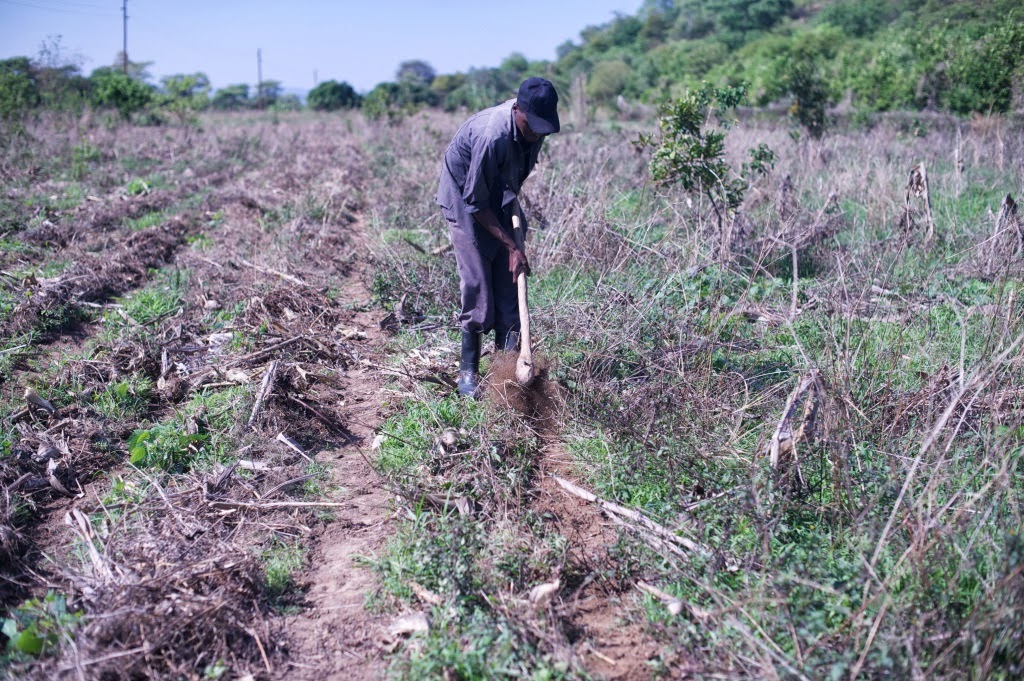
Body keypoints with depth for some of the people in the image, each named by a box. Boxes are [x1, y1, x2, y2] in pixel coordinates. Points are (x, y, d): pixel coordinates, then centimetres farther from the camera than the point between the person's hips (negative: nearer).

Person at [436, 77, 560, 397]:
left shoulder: (534, 125, -13)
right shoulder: (492, 136, -36)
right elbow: (475, 202, -29)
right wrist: (512, 247, -27)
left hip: (499, 198, 7)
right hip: (464, 200, -7)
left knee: (509, 282, 1)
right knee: (477, 284, -10)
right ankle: (468, 371, 1)